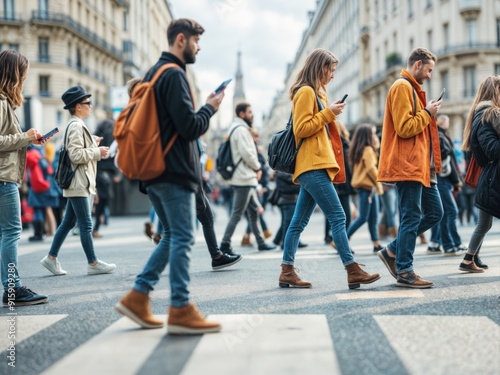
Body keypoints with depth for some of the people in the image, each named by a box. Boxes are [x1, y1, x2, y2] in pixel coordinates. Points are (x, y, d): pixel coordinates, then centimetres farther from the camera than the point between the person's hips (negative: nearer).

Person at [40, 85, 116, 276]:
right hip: (78, 183, -10)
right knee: (86, 225, -4)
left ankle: (51, 257, 18)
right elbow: (76, 155, -22)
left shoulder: (76, 125, 17)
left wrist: (93, 144, 12)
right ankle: (93, 263, 1)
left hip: (81, 183, 10)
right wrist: (97, 151, -13)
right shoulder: (76, 126, -15)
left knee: (68, 222, 13)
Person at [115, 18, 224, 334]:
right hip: (175, 170, -10)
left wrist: (203, 112, 15)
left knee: (173, 236, 15)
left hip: (156, 170, 10)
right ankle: (180, 310, -3)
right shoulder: (174, 75, -13)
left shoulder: (154, 72, 18)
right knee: (182, 238, -6)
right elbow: (191, 127, -19)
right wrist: (211, 107, -3)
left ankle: (138, 297, 12)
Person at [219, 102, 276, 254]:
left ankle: (260, 242, 19)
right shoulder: (241, 129, -13)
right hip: (244, 178, -11)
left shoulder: (240, 129, 19)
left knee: (254, 210, 14)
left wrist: (256, 168, 4)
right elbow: (247, 153, -20)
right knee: (237, 213, -8)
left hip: (246, 178, 11)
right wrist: (258, 167, -5)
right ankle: (225, 244, -7)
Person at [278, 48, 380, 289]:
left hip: (315, 166, 10)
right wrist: (328, 113, -12)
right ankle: (353, 272, -11)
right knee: (337, 217, -12)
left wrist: (330, 115, 12)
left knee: (299, 221, 7)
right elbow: (301, 129, -14)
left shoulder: (317, 92, 22)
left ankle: (287, 272, 9)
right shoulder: (306, 92, -7)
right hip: (312, 165, -10)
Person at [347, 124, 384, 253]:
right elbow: (371, 168, -16)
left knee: (373, 217, 9)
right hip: (366, 186, -10)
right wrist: (378, 184, -9)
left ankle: (376, 244, 11)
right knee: (363, 218, -7)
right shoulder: (368, 150, -11)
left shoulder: (361, 149, 17)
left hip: (369, 187, 10)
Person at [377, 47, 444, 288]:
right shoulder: (402, 87, -10)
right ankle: (404, 272, 0)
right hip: (408, 165, -10)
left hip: (421, 165, 10)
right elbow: (404, 128, -19)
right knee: (411, 217, -7)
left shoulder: (412, 88, 22)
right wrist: (427, 112, -9)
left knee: (434, 212, 10)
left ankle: (393, 251, 16)